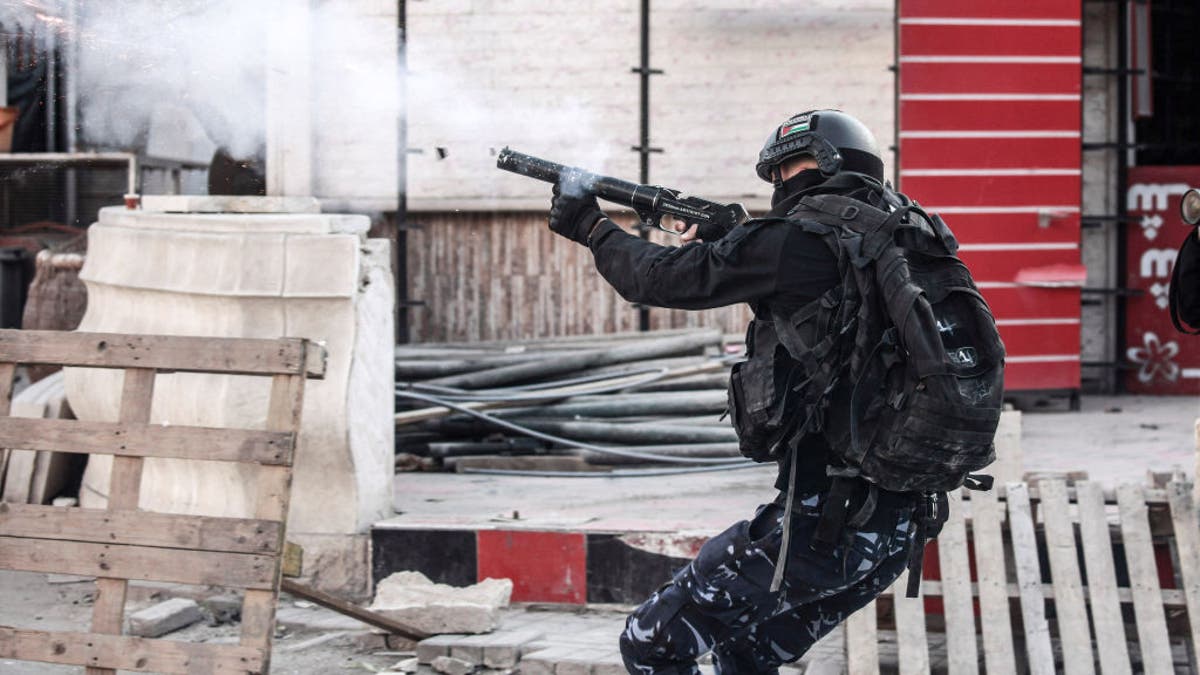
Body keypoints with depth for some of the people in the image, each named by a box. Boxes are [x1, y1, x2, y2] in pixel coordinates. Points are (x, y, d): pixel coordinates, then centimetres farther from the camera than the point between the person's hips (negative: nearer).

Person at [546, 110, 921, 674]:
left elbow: (663, 279, -2)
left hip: (822, 521, -8)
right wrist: (722, 244, 23)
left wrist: (592, 228, 14)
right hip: (896, 528, 8)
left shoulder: (796, 241, -11)